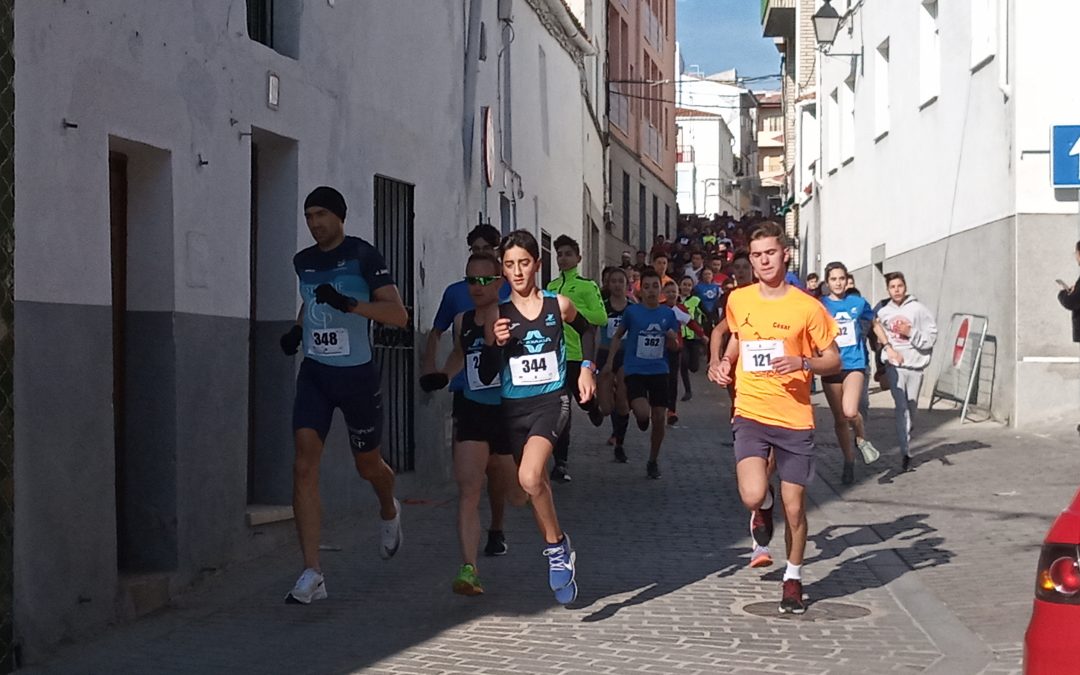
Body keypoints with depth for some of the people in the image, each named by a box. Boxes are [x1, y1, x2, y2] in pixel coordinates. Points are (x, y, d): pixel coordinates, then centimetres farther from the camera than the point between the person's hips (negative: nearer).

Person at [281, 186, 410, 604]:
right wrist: (297, 329, 12)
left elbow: (399, 315, -16)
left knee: (367, 465, 13)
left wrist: (348, 304, -27)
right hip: (314, 372, 4)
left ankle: (389, 512, 52)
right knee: (305, 466, -13)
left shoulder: (363, 256, -9)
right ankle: (312, 575, -15)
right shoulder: (303, 261, 9)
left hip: (357, 373, -4)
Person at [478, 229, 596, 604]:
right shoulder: (497, 316, -2)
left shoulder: (558, 305, -2)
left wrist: (588, 368, 10)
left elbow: (586, 330, 21)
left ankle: (557, 544, -5)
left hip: (551, 401, -3)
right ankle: (560, 559, 31)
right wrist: (494, 344, -18)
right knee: (535, 487, 12)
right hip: (513, 408, 3)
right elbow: (486, 377, -2)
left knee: (530, 478, -27)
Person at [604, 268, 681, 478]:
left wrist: (672, 339, -11)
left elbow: (673, 347, 12)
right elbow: (617, 336, 10)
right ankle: (640, 417, 18)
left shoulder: (668, 313, 3)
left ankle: (653, 461, 22)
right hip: (635, 371, -2)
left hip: (659, 371, 3)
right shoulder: (632, 311, -3)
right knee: (643, 413, -22)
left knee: (659, 418, 2)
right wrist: (611, 361, 5)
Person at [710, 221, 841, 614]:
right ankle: (763, 507, 19)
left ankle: (793, 579, 26)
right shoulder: (738, 300, 5)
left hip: (795, 419, -1)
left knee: (794, 507, 3)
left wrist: (803, 363, -17)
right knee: (752, 495, -20)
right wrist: (726, 362, 7)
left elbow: (834, 361, 2)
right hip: (751, 415, 1)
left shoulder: (807, 308, -5)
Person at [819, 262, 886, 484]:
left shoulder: (858, 303, 2)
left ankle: (862, 439, 10)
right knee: (839, 419, 8)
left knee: (850, 412, -22)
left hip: (854, 364, -1)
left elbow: (874, 324, 19)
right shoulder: (820, 305, -1)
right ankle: (849, 462, 25)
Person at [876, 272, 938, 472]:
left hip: (915, 365, 0)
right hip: (894, 365, 0)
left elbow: (931, 336, -3)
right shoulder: (883, 312, 6)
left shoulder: (918, 309, -1)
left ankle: (907, 441, 30)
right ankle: (906, 451, -14)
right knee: (901, 407, -10)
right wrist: (886, 350, 9)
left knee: (911, 407, 11)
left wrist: (911, 333, -13)